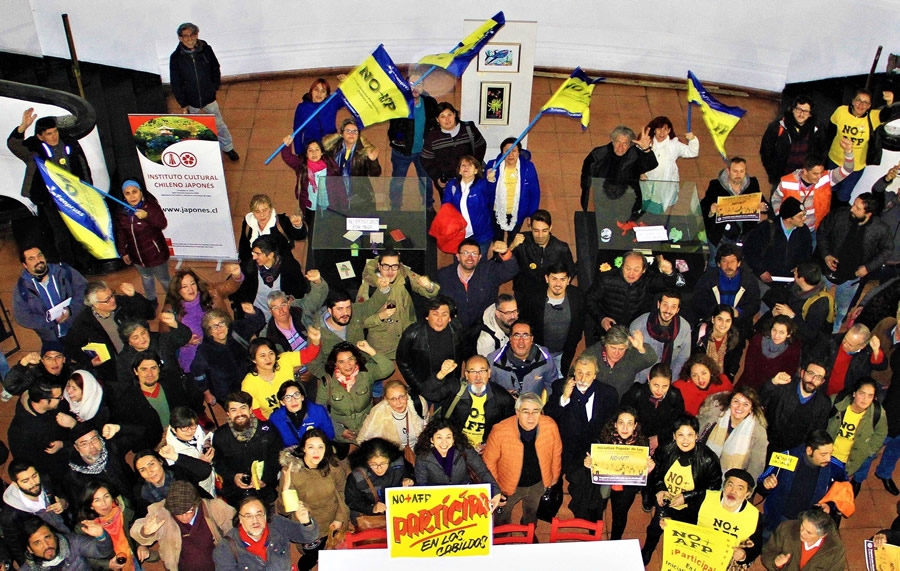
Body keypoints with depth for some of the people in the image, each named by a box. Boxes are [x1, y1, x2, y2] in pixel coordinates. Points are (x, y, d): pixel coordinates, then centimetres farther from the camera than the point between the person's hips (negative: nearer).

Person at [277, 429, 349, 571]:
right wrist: (286, 489, -37)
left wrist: (340, 518, -3)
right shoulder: (290, 470, -22)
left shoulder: (334, 467, -15)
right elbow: (283, 509, -20)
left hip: (333, 525, 3)